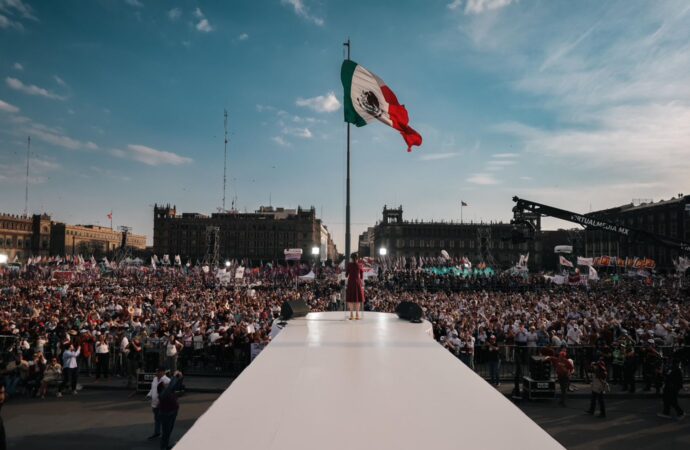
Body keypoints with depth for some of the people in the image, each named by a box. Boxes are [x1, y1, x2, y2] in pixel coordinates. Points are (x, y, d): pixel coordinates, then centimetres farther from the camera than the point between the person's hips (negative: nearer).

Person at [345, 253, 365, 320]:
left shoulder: (349, 265, -4)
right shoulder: (360, 265, 0)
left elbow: (346, 274, 1)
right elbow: (362, 276, 2)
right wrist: (362, 284, 13)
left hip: (350, 282, -1)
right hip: (358, 282, 1)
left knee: (350, 298, 4)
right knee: (358, 298, 7)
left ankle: (351, 315, -1)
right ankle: (357, 315, 5)